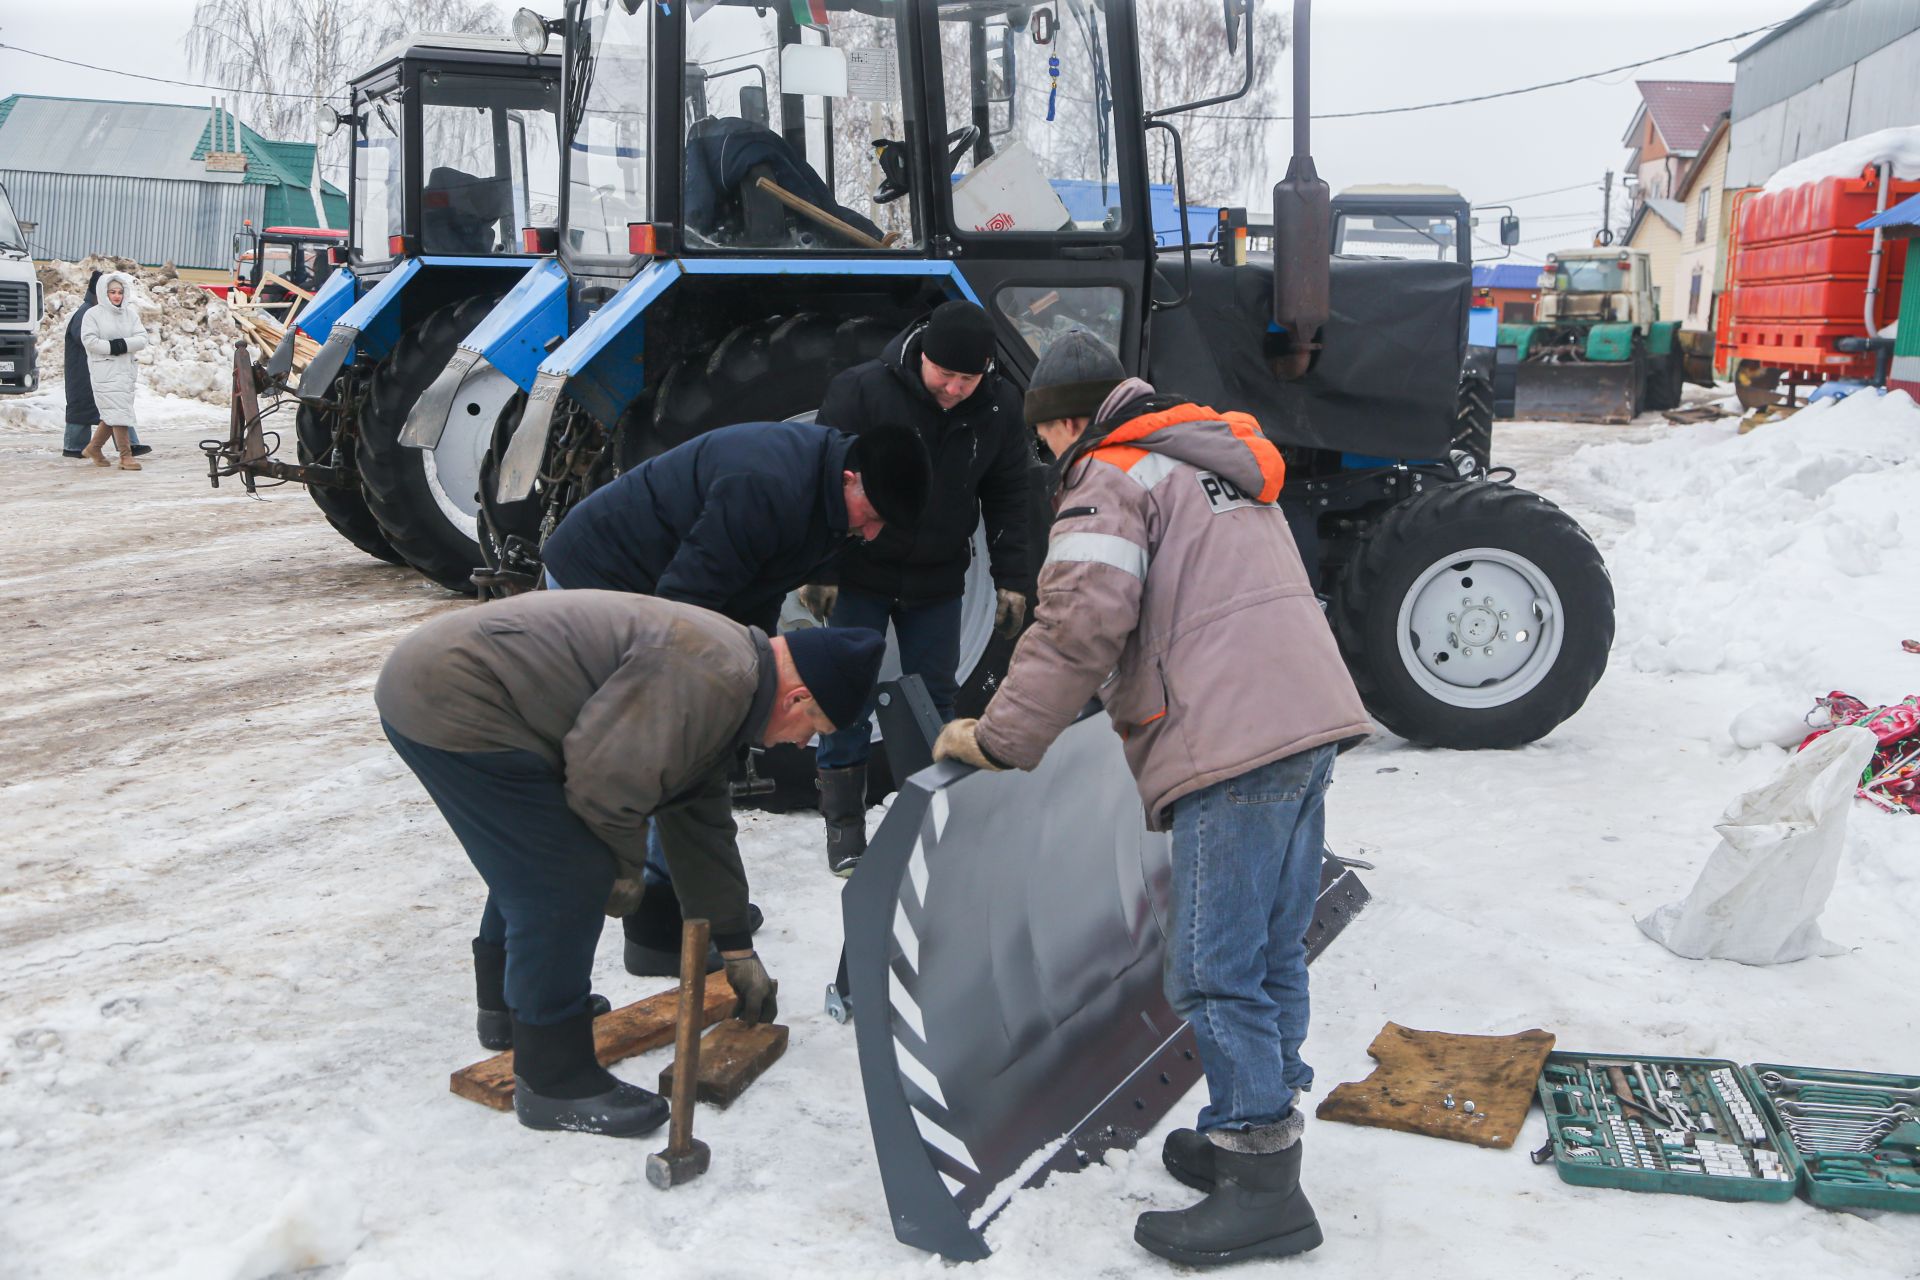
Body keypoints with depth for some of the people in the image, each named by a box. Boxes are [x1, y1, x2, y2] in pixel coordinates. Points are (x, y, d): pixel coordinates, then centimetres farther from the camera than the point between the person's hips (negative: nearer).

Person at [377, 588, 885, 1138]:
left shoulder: (730, 677, 15)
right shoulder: (711, 678, -20)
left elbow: (700, 819, 23)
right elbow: (603, 777, -23)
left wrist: (737, 950, 27)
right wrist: (627, 855, 1)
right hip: (450, 700, -11)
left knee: (532, 861, 26)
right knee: (567, 880, -7)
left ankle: (507, 1004, 46)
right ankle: (553, 1082, 5)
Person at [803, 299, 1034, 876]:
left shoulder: (1000, 406, -7)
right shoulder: (861, 390, -19)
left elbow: (1008, 498, 3)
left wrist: (1011, 581, 0)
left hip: (937, 583, 3)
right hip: (859, 575, -3)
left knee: (935, 695, 8)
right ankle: (844, 824, 11)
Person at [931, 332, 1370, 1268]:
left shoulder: (1108, 478, -2)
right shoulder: (1218, 460, 26)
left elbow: (1081, 624, -15)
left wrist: (999, 739, -7)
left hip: (1235, 747, -9)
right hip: (1308, 718, 10)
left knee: (1216, 974, -4)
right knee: (1271, 954, 15)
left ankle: (1261, 1191, 1)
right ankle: (1249, 1137, 25)